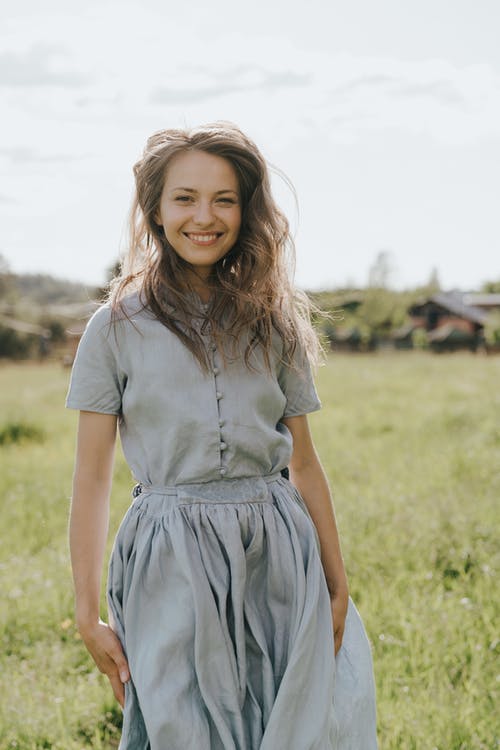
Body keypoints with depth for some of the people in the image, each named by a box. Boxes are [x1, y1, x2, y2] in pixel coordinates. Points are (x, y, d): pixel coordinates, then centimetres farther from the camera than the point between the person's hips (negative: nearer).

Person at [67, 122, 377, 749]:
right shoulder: (119, 326, 0)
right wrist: (87, 614, -4)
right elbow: (91, 477, 0)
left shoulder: (274, 323, 8)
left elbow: (303, 463, 12)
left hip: (277, 557, 3)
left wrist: (337, 589, 12)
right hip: (170, 565, -2)